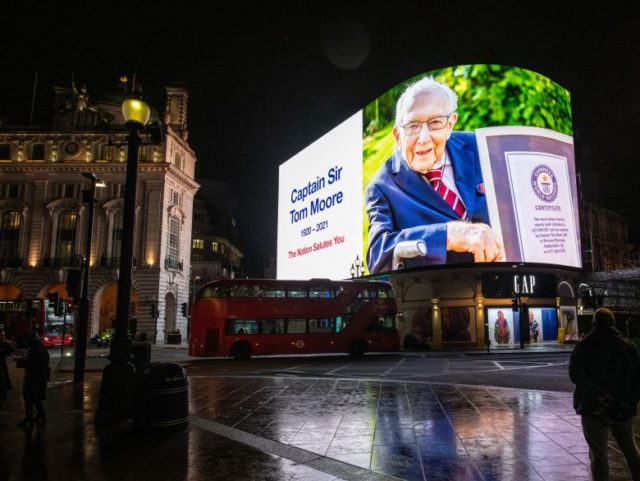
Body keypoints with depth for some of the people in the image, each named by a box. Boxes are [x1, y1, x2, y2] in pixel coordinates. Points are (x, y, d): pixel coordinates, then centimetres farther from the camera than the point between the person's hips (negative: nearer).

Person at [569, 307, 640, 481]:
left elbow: (575, 374, -19)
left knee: (598, 453, 4)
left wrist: (595, 394, -16)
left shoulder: (584, 346, -6)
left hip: (594, 409, -4)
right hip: (623, 409, 4)